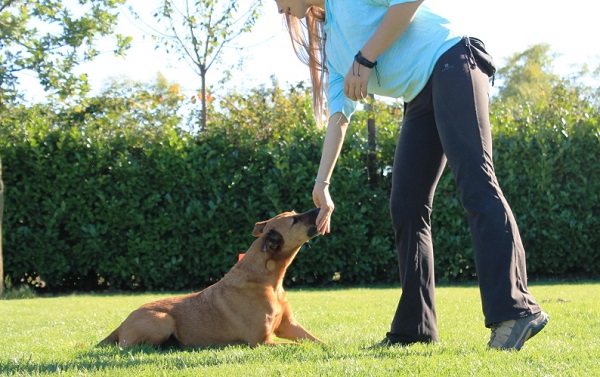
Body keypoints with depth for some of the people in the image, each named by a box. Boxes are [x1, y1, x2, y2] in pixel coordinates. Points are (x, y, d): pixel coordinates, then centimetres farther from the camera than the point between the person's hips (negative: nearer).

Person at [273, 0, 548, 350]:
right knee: (406, 207, 4)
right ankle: (414, 328, 8)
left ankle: (517, 310, -34)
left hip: (450, 63, -10)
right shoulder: (330, 36, 23)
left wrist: (365, 59, -13)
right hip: (420, 98, 10)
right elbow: (338, 114, 22)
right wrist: (322, 183, 17)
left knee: (475, 183, -23)